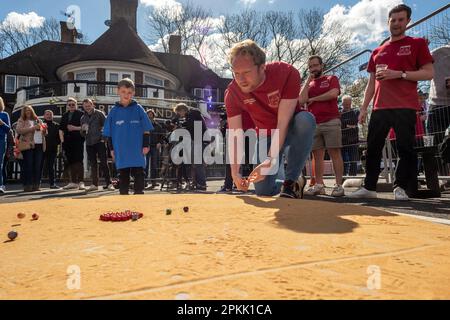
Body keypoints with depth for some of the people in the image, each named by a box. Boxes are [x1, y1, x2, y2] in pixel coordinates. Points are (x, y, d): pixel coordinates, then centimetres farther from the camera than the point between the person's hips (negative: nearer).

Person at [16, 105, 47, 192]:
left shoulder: (38, 120, 21)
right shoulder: (21, 121, 9)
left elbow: (45, 133, 22)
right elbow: (18, 130, -9)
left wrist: (43, 129, -1)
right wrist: (33, 128, -15)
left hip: (40, 145, 4)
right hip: (28, 145, -4)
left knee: (38, 166, 0)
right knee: (28, 165, -6)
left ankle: (36, 185, 5)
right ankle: (27, 185, -3)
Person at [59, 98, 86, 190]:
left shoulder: (81, 114, 2)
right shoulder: (64, 116, 19)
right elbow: (61, 129, 18)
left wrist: (75, 128, -14)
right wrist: (62, 140, 8)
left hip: (78, 141, -6)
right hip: (67, 141, 6)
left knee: (78, 161, -10)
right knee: (70, 162, 8)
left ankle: (81, 182, -9)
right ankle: (73, 182, 15)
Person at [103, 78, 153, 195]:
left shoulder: (138, 109, 0)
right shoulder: (114, 111, 4)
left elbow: (146, 130, 1)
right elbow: (109, 133, 8)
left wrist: (146, 145, -5)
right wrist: (111, 149, 4)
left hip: (137, 152, -2)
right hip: (121, 153, 2)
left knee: (139, 176, 5)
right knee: (123, 177, 11)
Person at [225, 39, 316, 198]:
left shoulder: (287, 73, -28)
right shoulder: (232, 93, -19)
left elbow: (283, 123, -32)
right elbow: (234, 135, -19)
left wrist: (270, 161, -40)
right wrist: (235, 172, -29)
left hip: (292, 129, -2)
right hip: (266, 135, 2)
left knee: (306, 119, -38)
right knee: (264, 190, -7)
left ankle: (291, 181, -23)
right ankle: (281, 179, 28)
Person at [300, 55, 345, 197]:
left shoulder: (331, 79, 11)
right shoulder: (308, 84, 21)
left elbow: (333, 93, -9)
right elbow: (301, 100, 2)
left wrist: (313, 99, 0)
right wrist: (308, 80, 6)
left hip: (331, 121, -4)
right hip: (313, 124, 4)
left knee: (334, 152, -6)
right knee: (317, 155, 2)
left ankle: (339, 185, -6)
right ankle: (319, 185, 4)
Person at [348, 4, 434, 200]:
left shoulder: (417, 44, 9)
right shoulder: (377, 52, 19)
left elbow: (429, 73, 0)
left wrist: (399, 74, -12)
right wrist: (364, 108, 11)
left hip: (405, 107, -4)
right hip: (379, 108, 4)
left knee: (405, 148, -4)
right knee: (373, 148, 1)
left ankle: (401, 188, 5)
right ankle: (369, 187, 7)